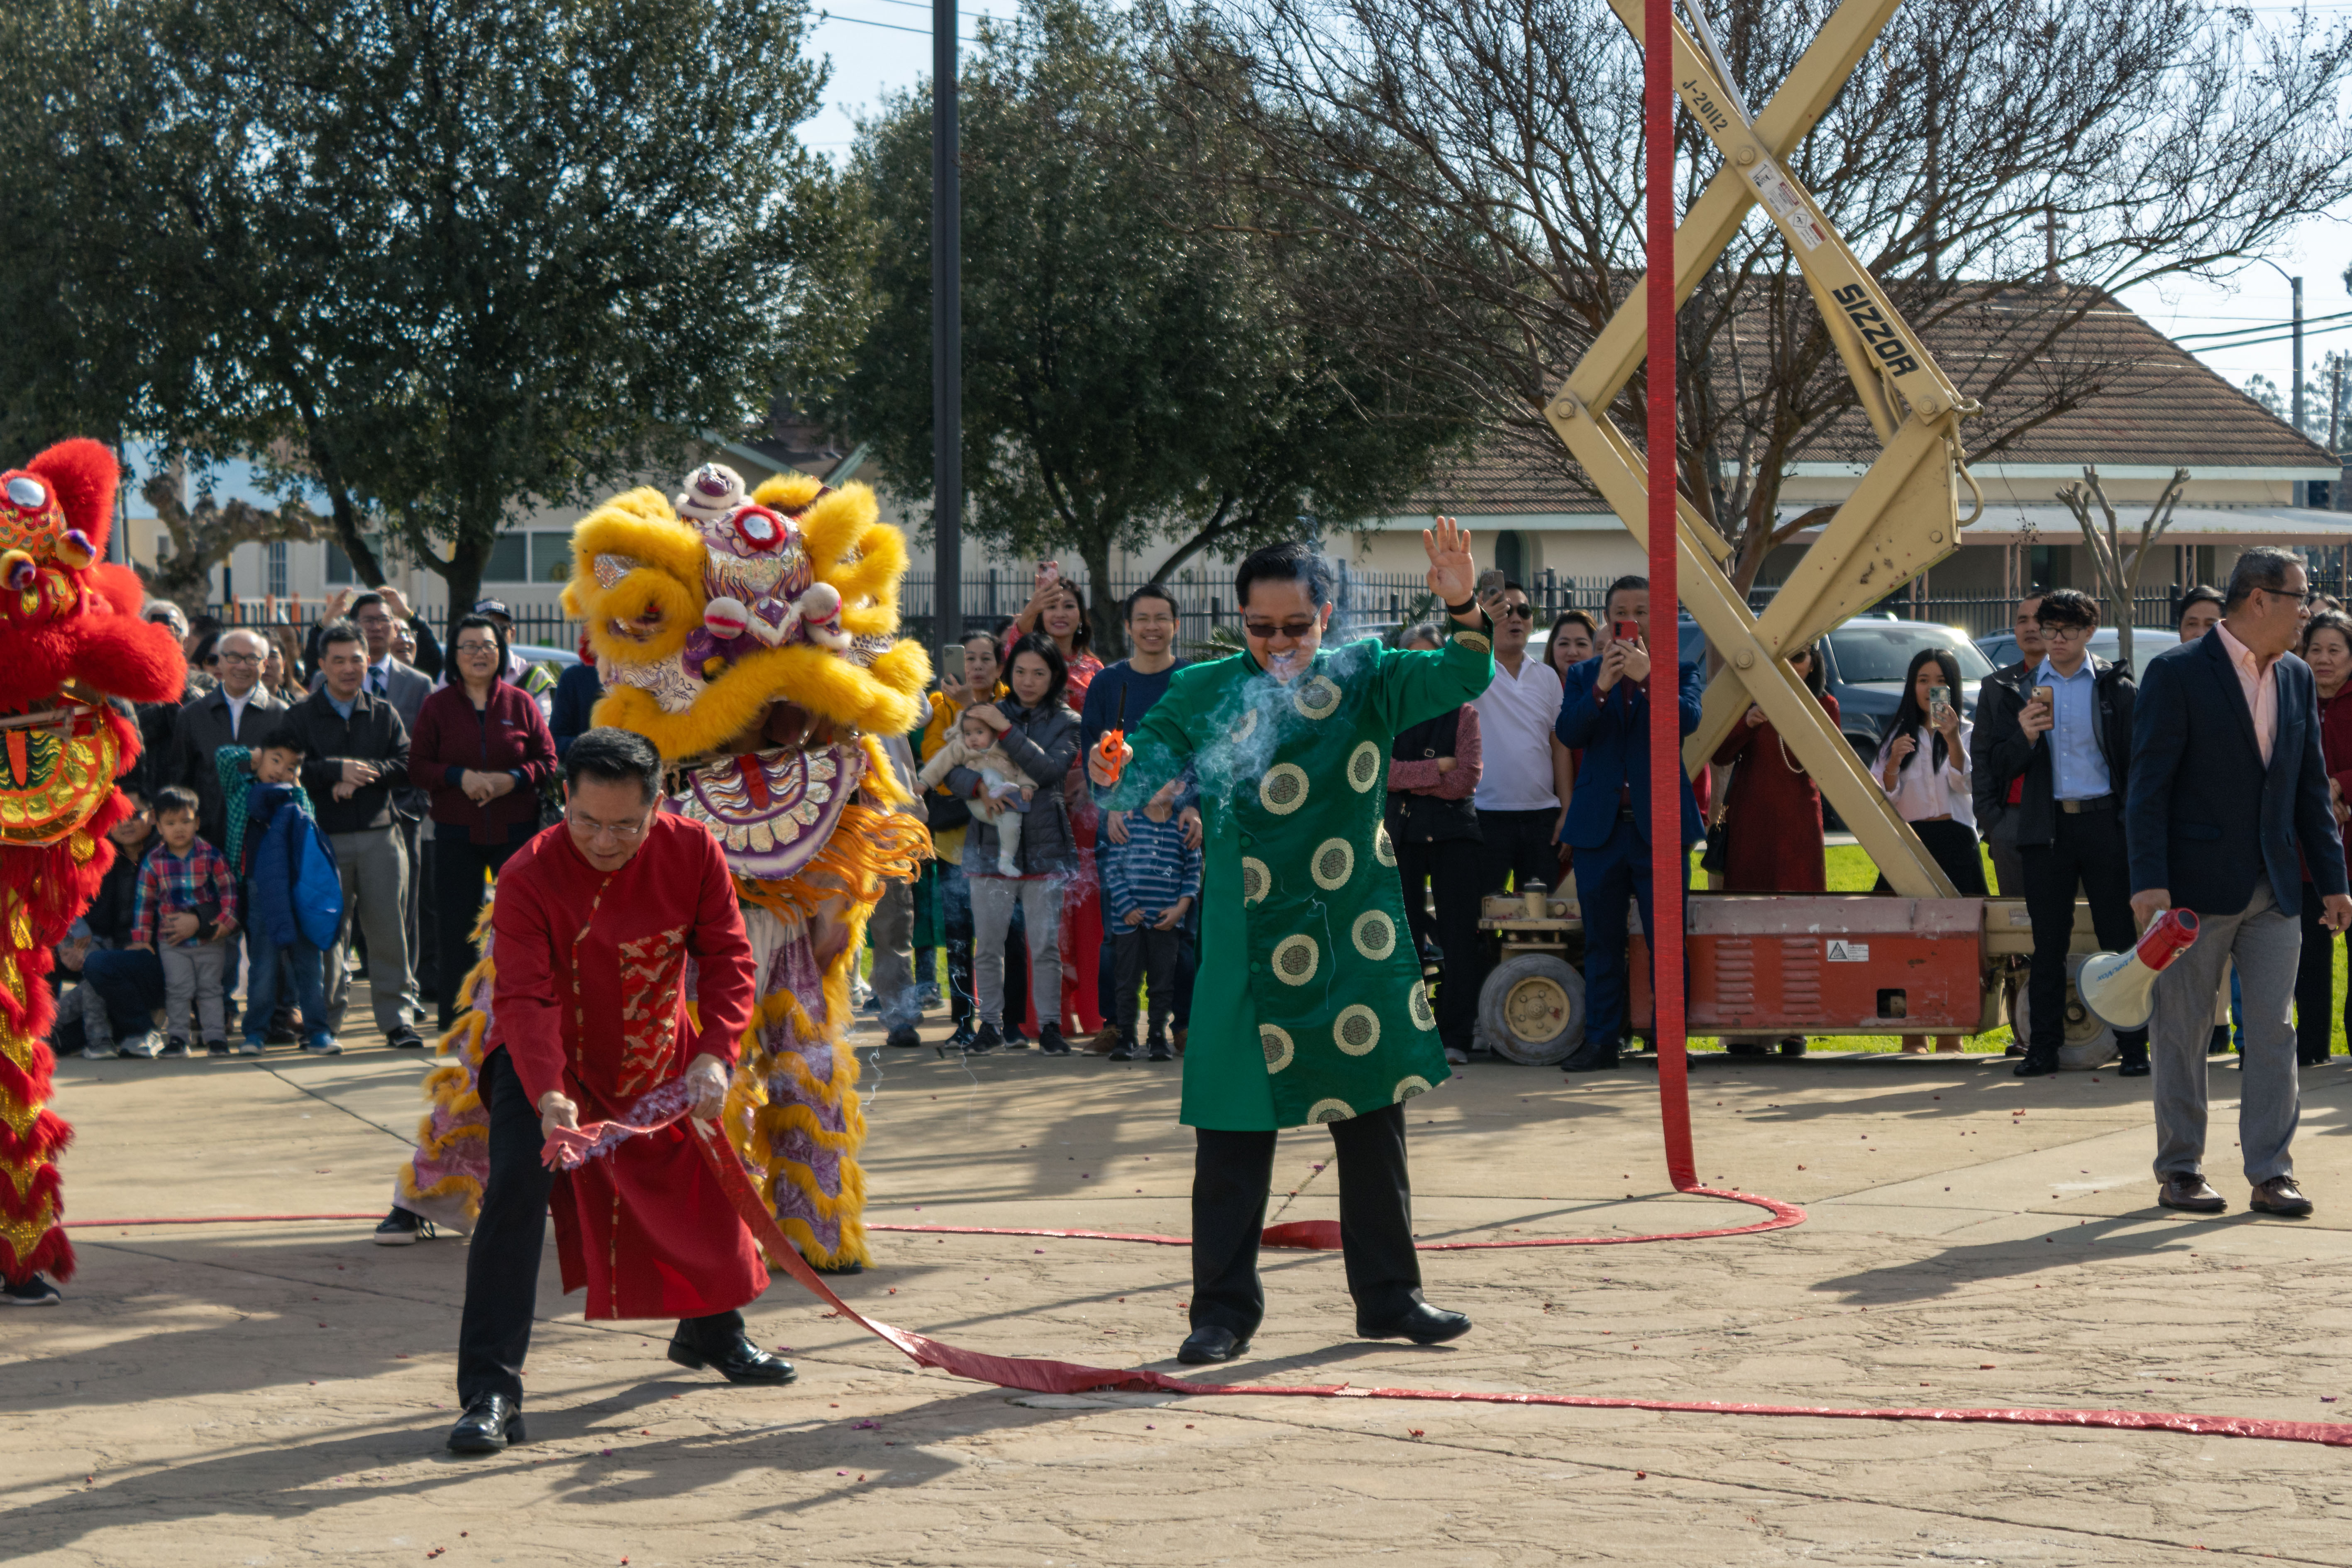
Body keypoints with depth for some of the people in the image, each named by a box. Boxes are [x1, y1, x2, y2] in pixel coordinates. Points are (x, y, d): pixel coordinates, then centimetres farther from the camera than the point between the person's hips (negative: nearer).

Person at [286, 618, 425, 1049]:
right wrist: (338, 771, -19)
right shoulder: (300, 717, 6)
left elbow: (406, 764, 1)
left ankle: (394, 1016, 2)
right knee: (330, 929, 2)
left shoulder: (385, 714, 13)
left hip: (381, 833, 1)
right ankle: (329, 1017, 10)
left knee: (388, 927, -3)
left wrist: (361, 773, -12)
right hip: (325, 837, -1)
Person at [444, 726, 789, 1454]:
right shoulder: (530, 877, -28)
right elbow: (525, 998, -34)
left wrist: (714, 1055, -29)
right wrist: (549, 1097, -49)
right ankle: (490, 1393, -24)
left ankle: (710, 1330, 46)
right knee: (518, 1188, -24)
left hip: (661, 1060, 4)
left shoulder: (693, 853, -17)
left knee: (707, 1187, 15)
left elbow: (728, 957, -13)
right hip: (548, 1063, -4)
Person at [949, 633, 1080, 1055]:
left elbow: (1051, 769, -11)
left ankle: (1049, 1024, 8)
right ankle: (990, 1022, 13)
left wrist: (1006, 731, -15)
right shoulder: (988, 714, 10)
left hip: (1045, 845, -1)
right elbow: (951, 768, 3)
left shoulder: (1066, 723, 7)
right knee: (987, 944, 2)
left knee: (1045, 944, -2)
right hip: (991, 842, 1)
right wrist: (979, 785, -17)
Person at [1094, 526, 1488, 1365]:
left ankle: (1388, 1294, 22)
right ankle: (1224, 1307, 6)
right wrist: (1114, 773, -29)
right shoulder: (1204, 693, 1)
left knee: (1373, 1115, 10)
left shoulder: (1364, 680, 3)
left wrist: (1463, 611, -26)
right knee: (1233, 1131, -2)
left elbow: (1463, 680, -7)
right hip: (1247, 942, -2)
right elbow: (1146, 770, -5)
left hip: (1357, 941, 2)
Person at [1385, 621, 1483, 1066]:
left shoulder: (1464, 713, 5)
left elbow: (1465, 780, -6)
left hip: (1453, 832, -2)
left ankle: (1456, 1036, -2)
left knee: (1458, 936, -5)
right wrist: (1438, 767, -11)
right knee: (1406, 933, 1)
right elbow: (1380, 770, -5)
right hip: (1402, 831, 2)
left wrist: (1408, 778, -7)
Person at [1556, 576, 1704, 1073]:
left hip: (1659, 825, -2)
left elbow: (1688, 719, -14)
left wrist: (1647, 677, -27)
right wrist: (1601, 687, -21)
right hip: (1599, 826, 2)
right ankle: (1601, 1041, 11)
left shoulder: (1679, 672, 6)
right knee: (1602, 942, 6)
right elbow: (1568, 733, -5)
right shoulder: (1584, 675, 11)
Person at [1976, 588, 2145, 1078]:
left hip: (2104, 821, -2)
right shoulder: (2017, 689, 9)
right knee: (2048, 943, 4)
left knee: (2120, 938, -1)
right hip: (2044, 826, 2)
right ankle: (2044, 1047, 9)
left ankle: (2134, 1045, 3)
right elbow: (1997, 767, 8)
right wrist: (2024, 737, -11)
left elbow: (2137, 763, 3)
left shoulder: (2116, 688, 4)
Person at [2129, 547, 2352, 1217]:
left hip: (2274, 889, 5)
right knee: (2183, 1034, 3)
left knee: (2274, 1033, 2)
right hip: (2198, 886, -5)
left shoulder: (2296, 679, 11)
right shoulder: (2177, 674, -7)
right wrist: (2149, 881, -17)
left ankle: (2271, 1174, 5)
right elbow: (2149, 785, -10)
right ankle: (2180, 1172, 12)